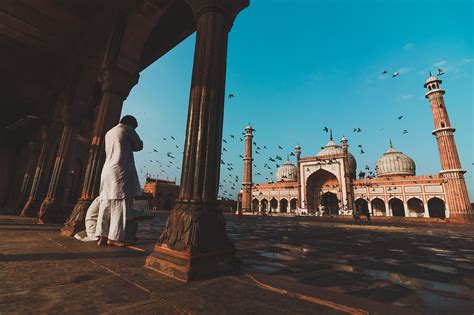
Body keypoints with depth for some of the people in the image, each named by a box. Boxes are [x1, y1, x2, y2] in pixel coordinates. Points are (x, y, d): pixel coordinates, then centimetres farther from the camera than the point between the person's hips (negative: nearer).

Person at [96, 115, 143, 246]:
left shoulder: (109, 133, 25)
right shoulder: (127, 129, 2)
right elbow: (139, 145, 8)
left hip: (107, 170, 8)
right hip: (119, 170, -8)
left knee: (106, 205, 5)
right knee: (120, 205, -6)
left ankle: (102, 236, 4)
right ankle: (114, 237, -6)